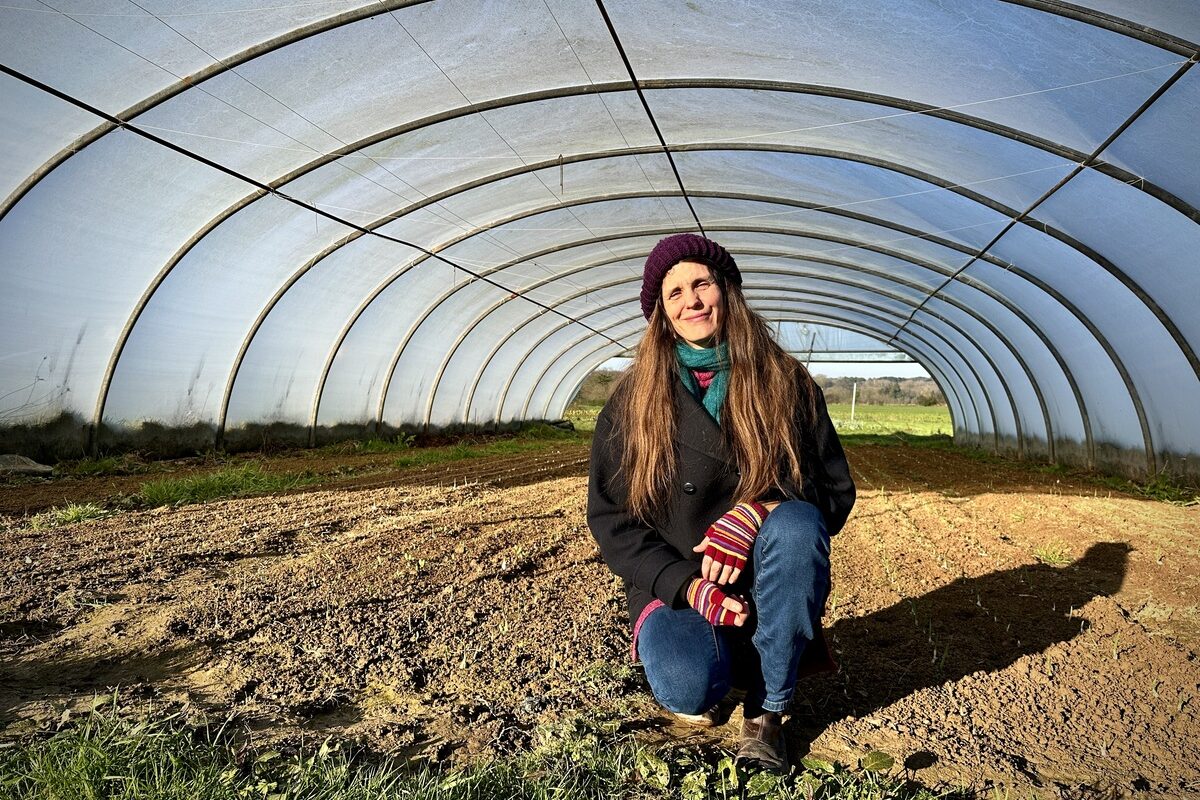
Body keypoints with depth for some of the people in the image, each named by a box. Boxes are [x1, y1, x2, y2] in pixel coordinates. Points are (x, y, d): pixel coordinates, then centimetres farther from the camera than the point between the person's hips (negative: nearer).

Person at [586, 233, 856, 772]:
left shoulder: (785, 383, -2)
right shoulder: (633, 400, -3)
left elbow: (835, 491, -4)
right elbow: (608, 517, -2)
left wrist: (755, 515, -25)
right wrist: (684, 585, -17)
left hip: (767, 583, 1)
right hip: (677, 585, -1)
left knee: (797, 521, -32)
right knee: (689, 687, -31)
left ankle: (767, 708, -13)